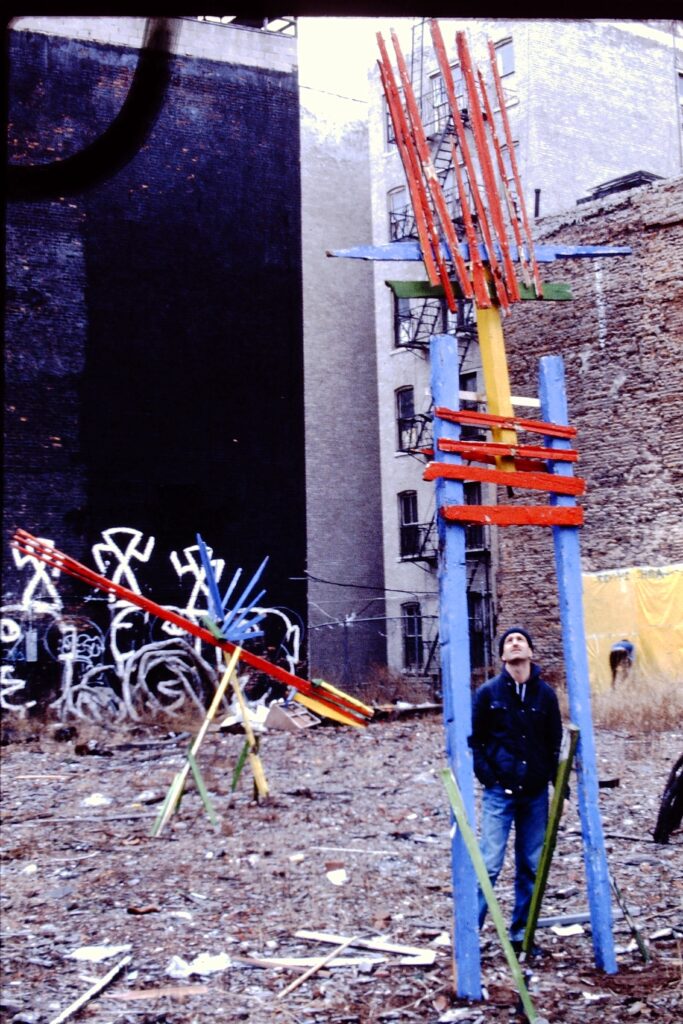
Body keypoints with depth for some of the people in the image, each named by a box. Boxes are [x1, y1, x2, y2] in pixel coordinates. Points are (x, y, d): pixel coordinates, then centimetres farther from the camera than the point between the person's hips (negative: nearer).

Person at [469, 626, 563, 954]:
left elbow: (555, 742, 12)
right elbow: (474, 739, 3)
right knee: (489, 865, -7)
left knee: (530, 868, 8)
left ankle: (521, 934, 20)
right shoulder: (488, 692, 0)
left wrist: (556, 780, 3)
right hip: (499, 793, -3)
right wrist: (487, 776, -5)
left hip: (536, 794, 3)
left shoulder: (545, 693, 5)